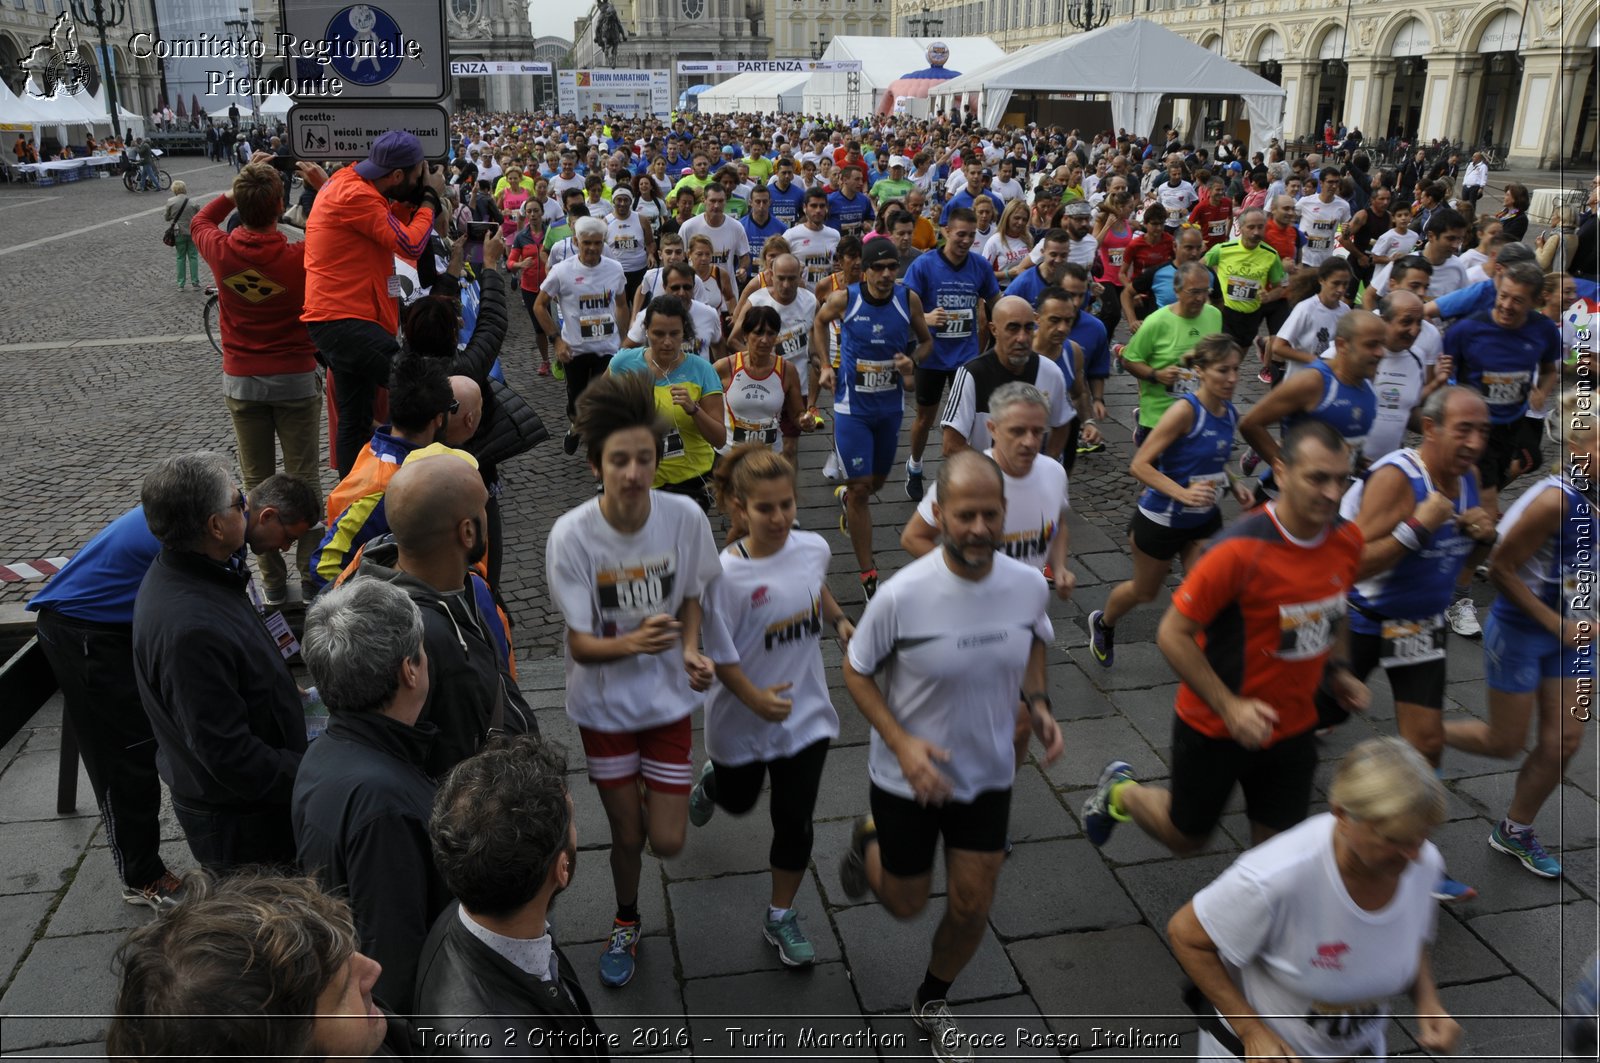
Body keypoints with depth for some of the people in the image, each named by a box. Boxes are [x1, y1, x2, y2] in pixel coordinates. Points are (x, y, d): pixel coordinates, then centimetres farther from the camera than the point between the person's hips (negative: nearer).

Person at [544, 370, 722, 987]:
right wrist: (632, 643, -39)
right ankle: (626, 924, 45)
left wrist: (690, 650, -18)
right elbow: (579, 644, -19)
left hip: (668, 699, 1)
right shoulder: (572, 535, -23)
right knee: (626, 836, 13)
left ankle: (644, 794, 39)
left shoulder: (685, 517, -18)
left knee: (667, 843, 2)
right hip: (604, 704, -1)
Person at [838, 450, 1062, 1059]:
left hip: (989, 775, 3)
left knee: (972, 908, 12)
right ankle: (869, 843, 51)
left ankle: (933, 1001, 43)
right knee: (906, 905, 15)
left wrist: (1037, 701, -9)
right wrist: (901, 742, -25)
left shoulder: (1029, 585, -15)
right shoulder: (902, 595, -27)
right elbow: (855, 671, -13)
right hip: (909, 778, -3)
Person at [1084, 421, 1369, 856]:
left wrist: (1336, 669, 3)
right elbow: (1172, 635, -23)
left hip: (1293, 728, 5)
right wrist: (1229, 706, -26)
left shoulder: (1347, 539, -8)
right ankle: (1121, 790, 45)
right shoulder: (1240, 551, -28)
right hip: (1215, 727, -5)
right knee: (1185, 837, 17)